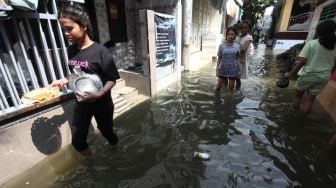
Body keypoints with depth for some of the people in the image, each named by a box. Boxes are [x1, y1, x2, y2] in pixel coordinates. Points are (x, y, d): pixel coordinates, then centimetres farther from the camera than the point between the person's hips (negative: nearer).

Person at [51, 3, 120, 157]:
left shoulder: (100, 51, -20)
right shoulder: (71, 50, 0)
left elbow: (112, 79, -18)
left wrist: (99, 94, -33)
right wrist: (64, 81, -4)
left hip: (101, 103, -5)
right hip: (80, 103, 5)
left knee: (106, 130, 19)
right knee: (77, 141, 14)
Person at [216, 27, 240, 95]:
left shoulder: (237, 46, -3)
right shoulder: (222, 45, -6)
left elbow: (237, 59, 3)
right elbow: (219, 58, -2)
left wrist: (238, 70, 1)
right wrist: (217, 69, -5)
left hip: (233, 70, 1)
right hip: (223, 69, 0)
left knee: (231, 87, 11)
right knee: (218, 86, 6)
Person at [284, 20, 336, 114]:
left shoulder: (311, 43, -10)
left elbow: (301, 62, -17)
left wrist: (290, 74, -11)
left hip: (308, 75, -4)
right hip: (323, 77, 4)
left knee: (297, 95, 15)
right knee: (309, 99, 11)